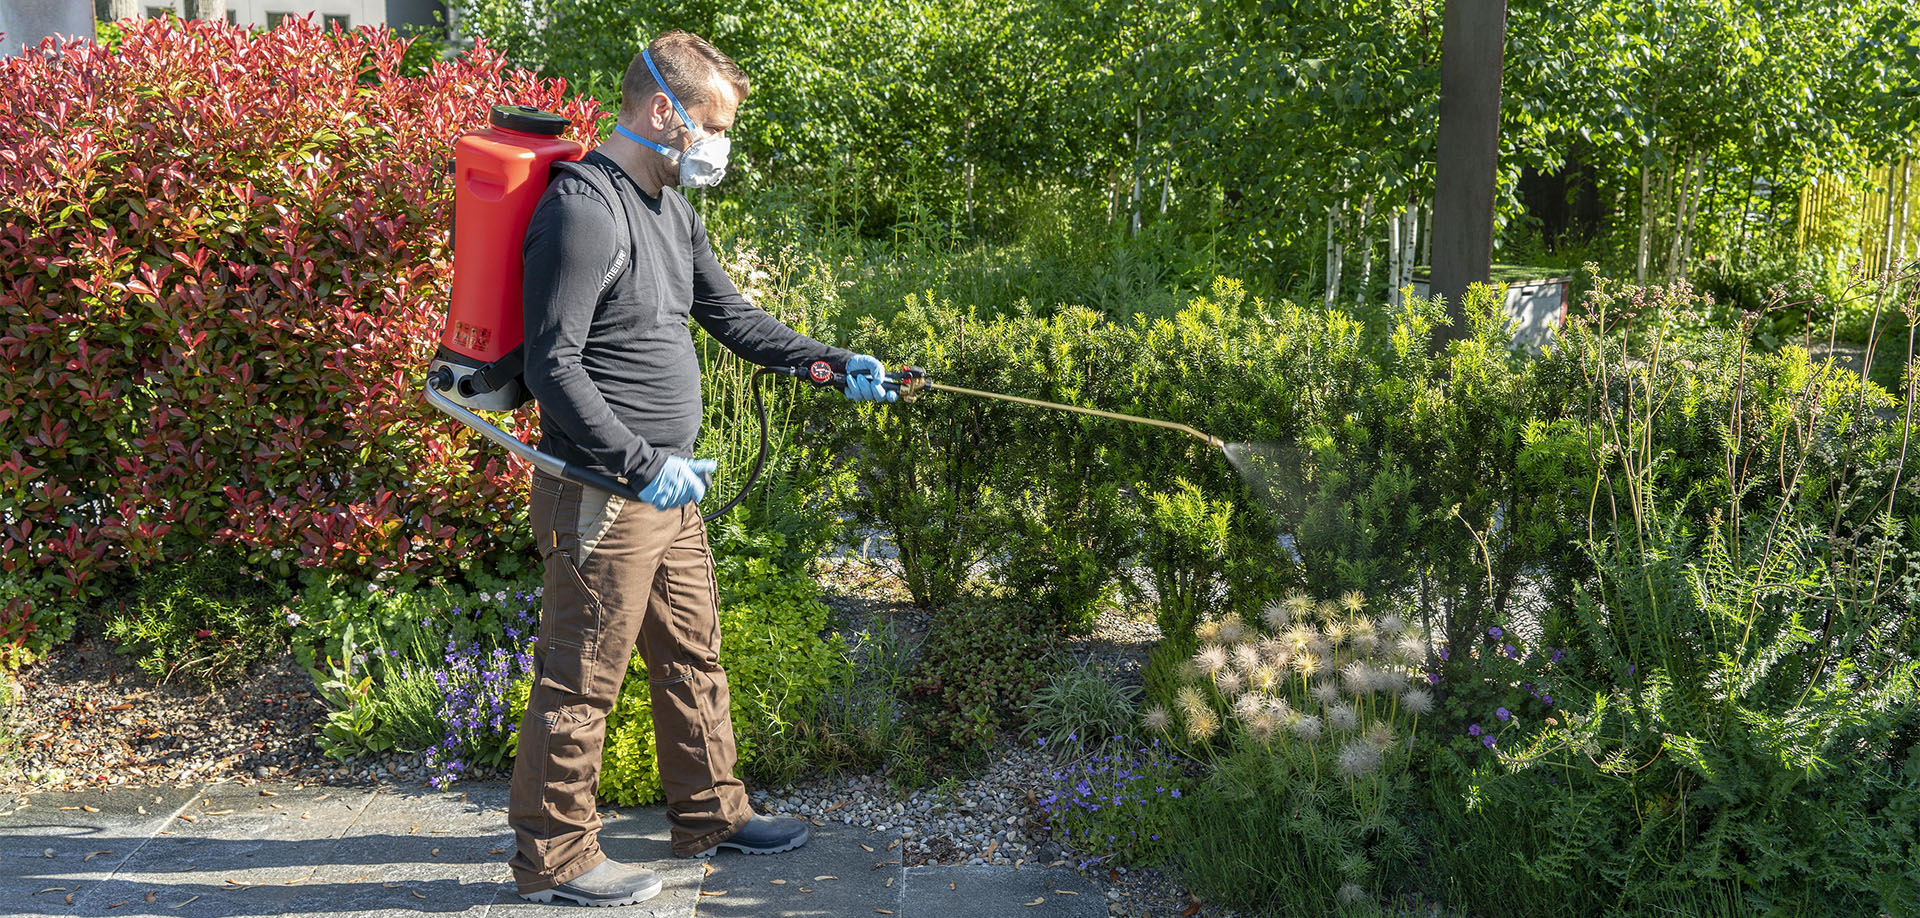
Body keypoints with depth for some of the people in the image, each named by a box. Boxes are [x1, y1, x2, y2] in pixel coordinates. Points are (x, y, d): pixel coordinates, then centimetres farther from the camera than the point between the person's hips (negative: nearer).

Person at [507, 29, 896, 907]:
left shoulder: (673, 211, 13)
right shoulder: (583, 212, -18)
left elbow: (732, 317, 22)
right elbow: (553, 369, -21)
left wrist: (835, 363, 15)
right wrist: (642, 464, -23)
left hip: (667, 486, 10)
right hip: (602, 496, -10)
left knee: (692, 654, 19)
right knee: (581, 680, 2)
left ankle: (708, 812, 35)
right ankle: (554, 855, 17)